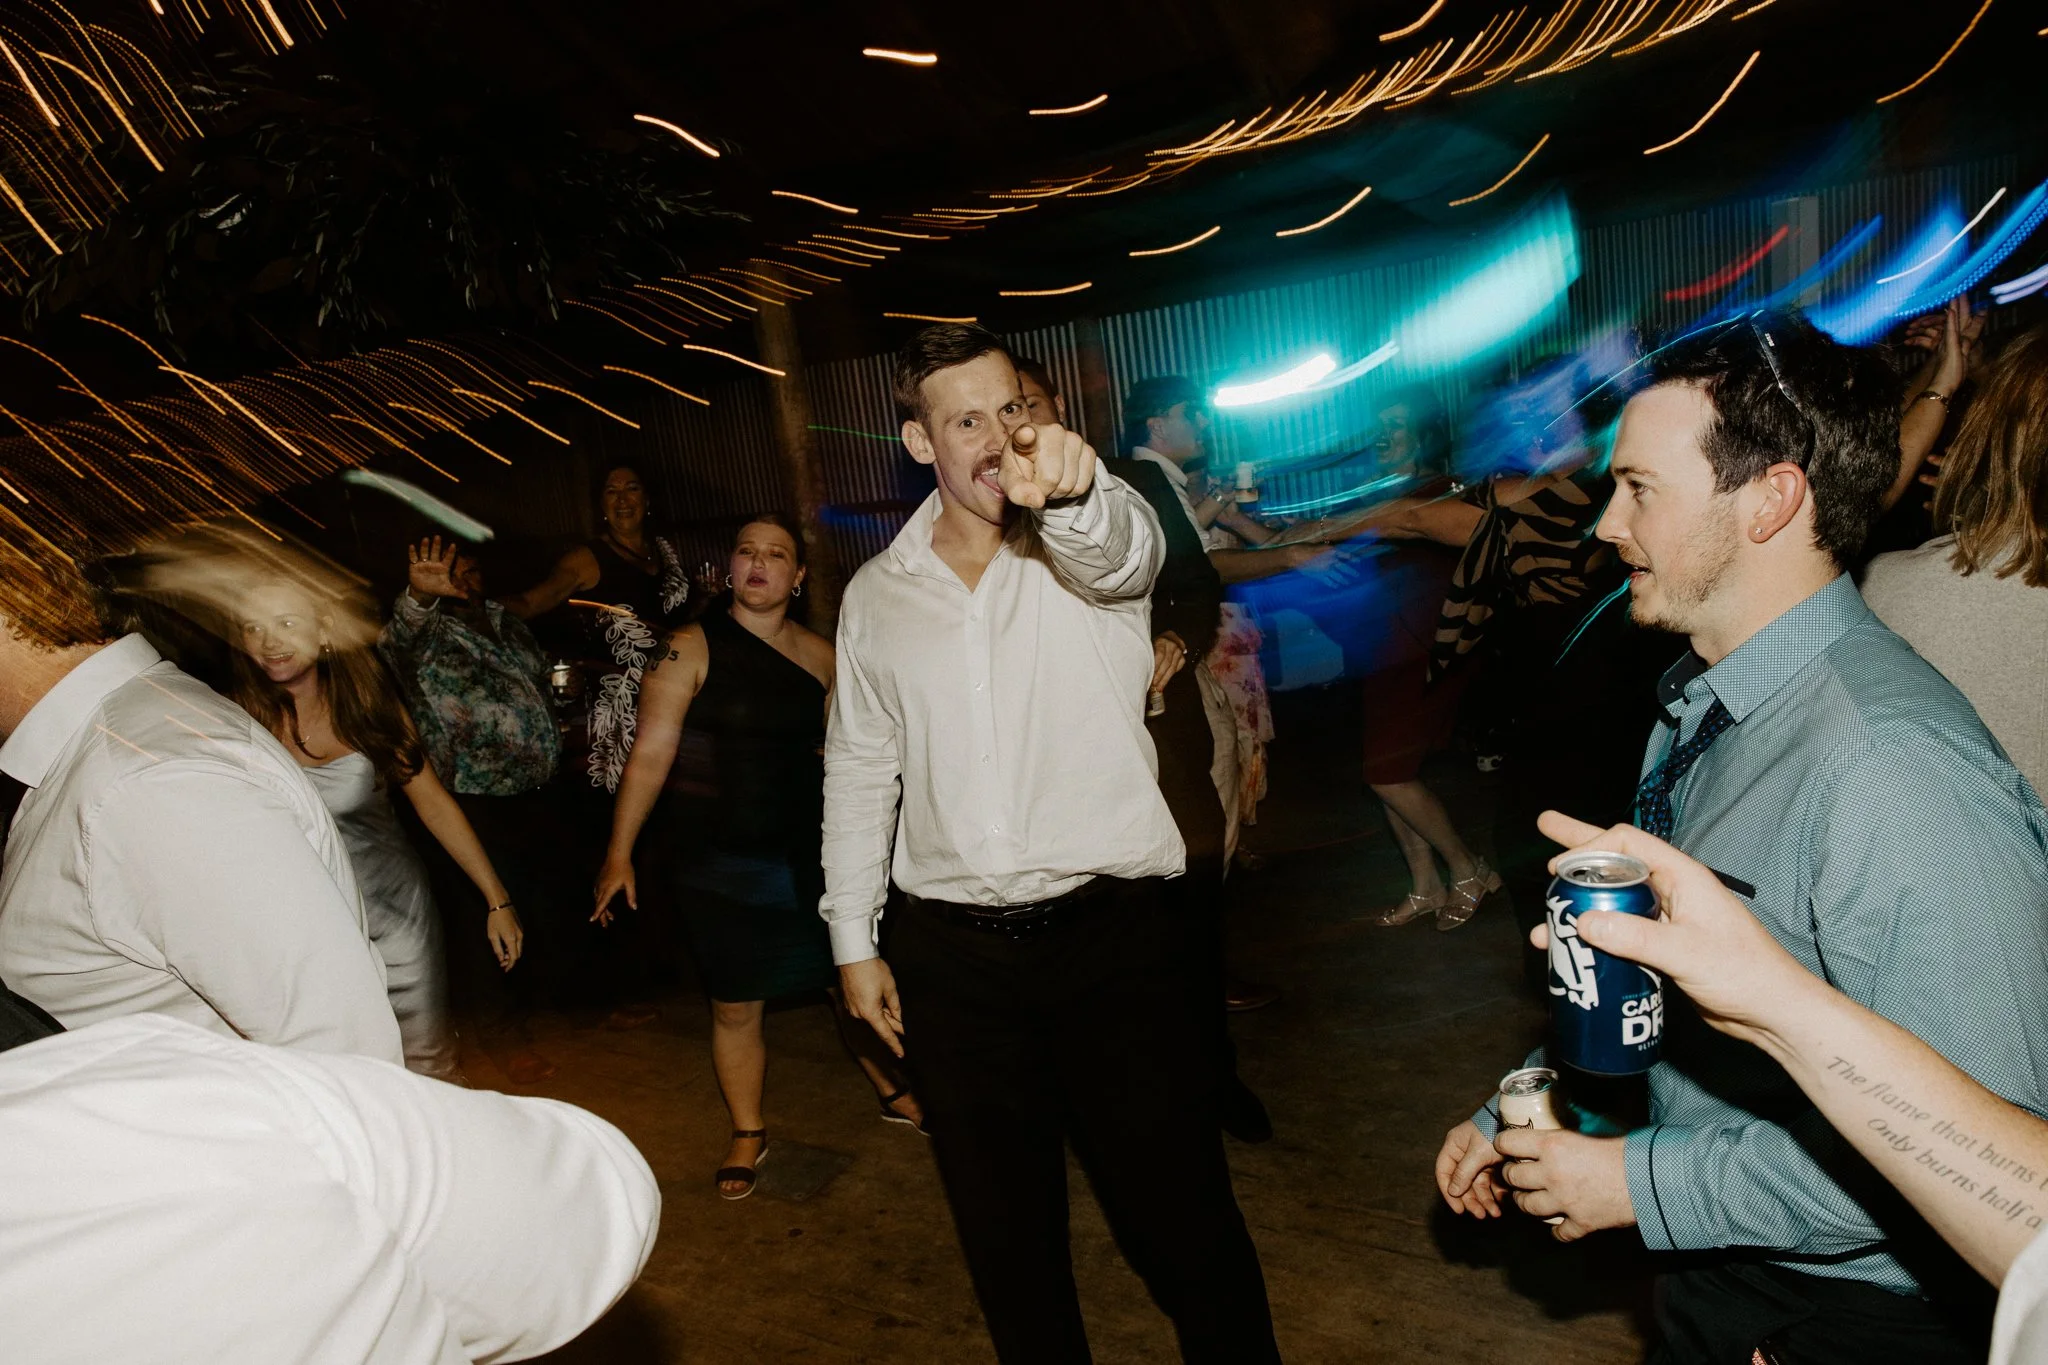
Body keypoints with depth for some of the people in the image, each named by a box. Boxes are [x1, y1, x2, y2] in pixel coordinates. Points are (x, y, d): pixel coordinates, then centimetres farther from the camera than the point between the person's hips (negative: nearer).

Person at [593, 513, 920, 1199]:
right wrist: (619, 853, -12)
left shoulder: (820, 655, 2)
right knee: (735, 1009, 8)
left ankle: (894, 1092, 35)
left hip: (808, 854, 3)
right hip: (722, 866, -2)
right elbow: (650, 754, -10)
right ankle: (748, 1134, 30)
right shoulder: (692, 648, -8)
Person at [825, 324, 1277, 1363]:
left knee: (1183, 1222, 5)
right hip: (951, 956, 3)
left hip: (1114, 935, -2)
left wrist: (1071, 488, -49)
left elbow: (1123, 547, -26)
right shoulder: (875, 595, 8)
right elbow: (859, 768, 13)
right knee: (1006, 1236, 16)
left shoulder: (1089, 537, -1)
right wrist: (854, 940, 11)